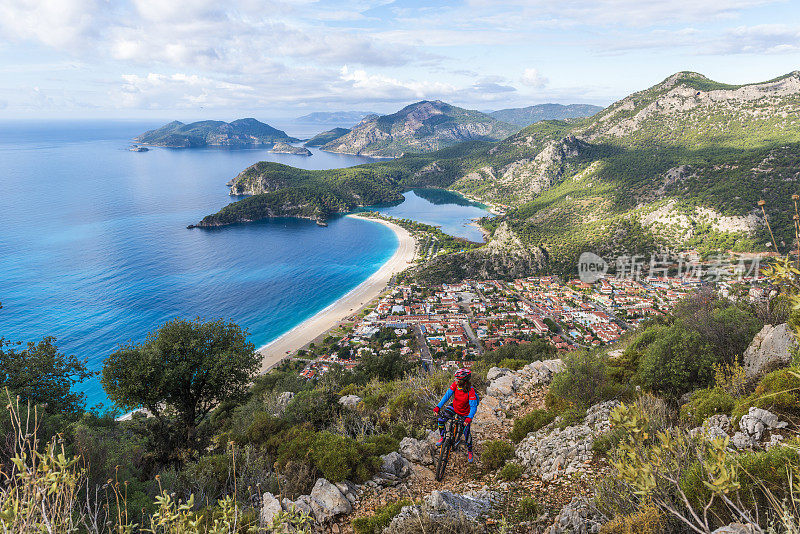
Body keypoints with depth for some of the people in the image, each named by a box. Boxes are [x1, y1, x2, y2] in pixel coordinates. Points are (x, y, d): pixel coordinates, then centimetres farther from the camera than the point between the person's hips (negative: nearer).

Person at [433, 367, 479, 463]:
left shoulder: (470, 390, -32)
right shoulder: (455, 385, -22)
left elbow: (473, 406, -32)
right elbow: (447, 395, -21)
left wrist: (469, 418, -46)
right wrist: (438, 407, -31)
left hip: (465, 412, -4)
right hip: (455, 407, 4)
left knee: (466, 432, 0)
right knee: (441, 420, -14)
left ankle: (469, 451, 26)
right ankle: (442, 437, 12)